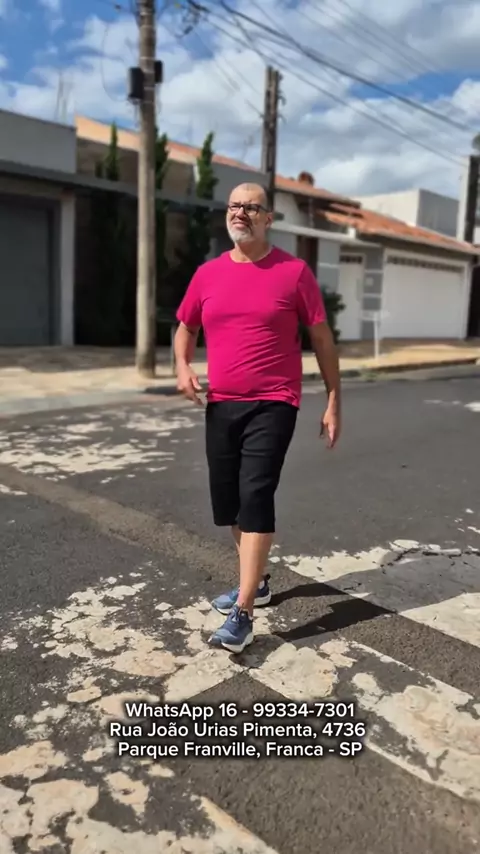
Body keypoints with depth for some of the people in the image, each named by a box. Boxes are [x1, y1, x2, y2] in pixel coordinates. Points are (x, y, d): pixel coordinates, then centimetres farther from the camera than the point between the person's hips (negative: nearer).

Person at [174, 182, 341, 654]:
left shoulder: (294, 271, -4)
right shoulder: (207, 274, 7)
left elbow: (321, 338, 0)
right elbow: (185, 328, 19)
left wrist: (333, 402, -2)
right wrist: (182, 366, -2)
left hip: (273, 405, -5)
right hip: (220, 406, 5)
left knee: (255, 497, -13)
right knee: (229, 501, 12)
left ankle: (242, 614, -6)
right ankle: (256, 582, 33)